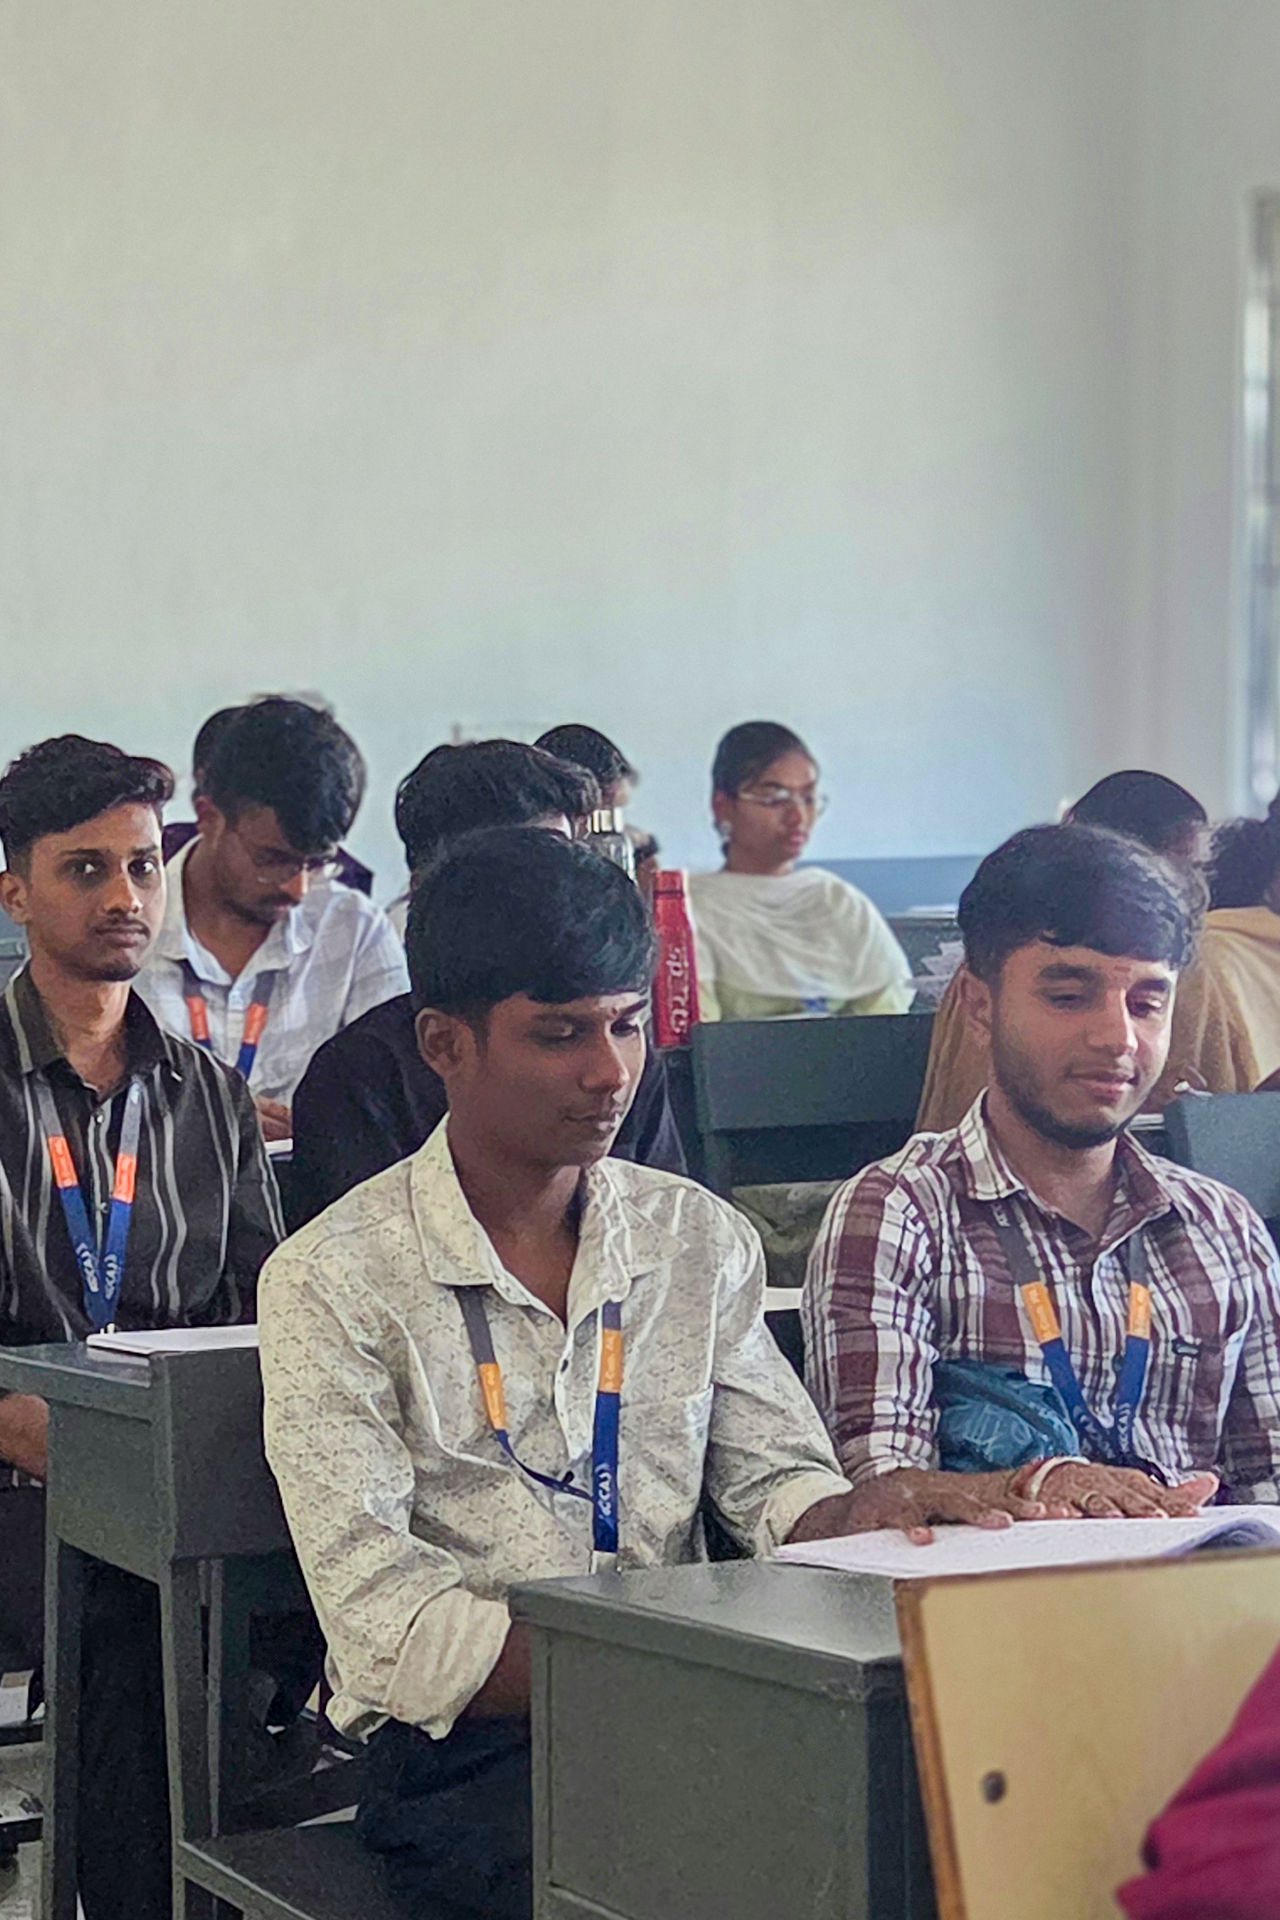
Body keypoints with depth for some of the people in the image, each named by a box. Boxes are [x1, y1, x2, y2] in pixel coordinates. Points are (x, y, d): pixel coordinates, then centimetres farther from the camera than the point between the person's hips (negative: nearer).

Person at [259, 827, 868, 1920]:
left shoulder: (702, 1239, 13)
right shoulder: (334, 1282, -4)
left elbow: (782, 1483, 10)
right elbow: (392, 1632, -12)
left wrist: (872, 1525, -16)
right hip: (464, 1749, -5)